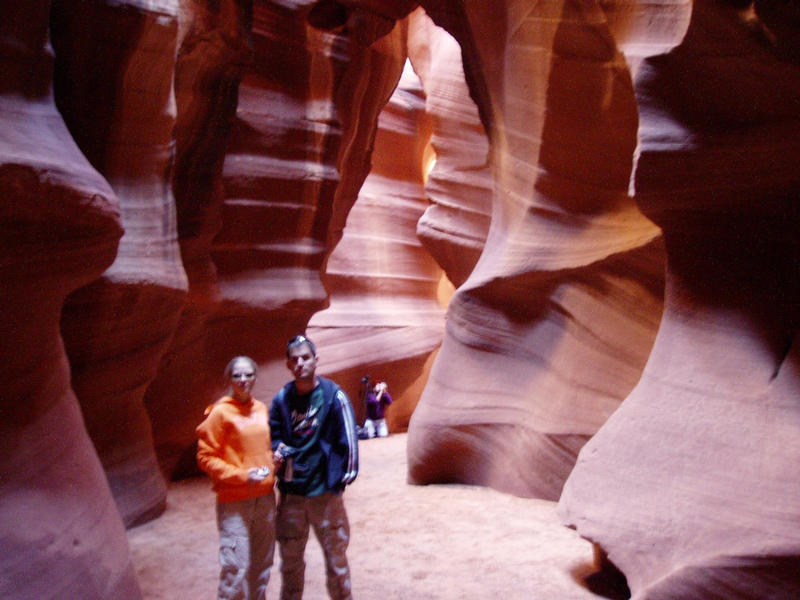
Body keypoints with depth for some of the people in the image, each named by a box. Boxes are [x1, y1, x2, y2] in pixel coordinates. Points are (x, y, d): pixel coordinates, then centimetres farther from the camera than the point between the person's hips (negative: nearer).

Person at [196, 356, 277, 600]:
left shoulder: (261, 409, 9)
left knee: (262, 563, 14)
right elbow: (205, 458, -9)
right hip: (234, 500, -6)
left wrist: (273, 462, 3)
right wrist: (242, 475, -17)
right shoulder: (220, 412, -8)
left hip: (265, 496, 6)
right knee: (236, 567, -6)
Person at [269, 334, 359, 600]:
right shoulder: (282, 399, 3)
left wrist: (346, 475, -5)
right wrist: (278, 452, -8)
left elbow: (348, 439, -6)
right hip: (291, 491, 3)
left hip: (325, 491, -3)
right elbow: (273, 437, 12)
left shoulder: (333, 395, -7)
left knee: (336, 556, 7)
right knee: (290, 560, 14)